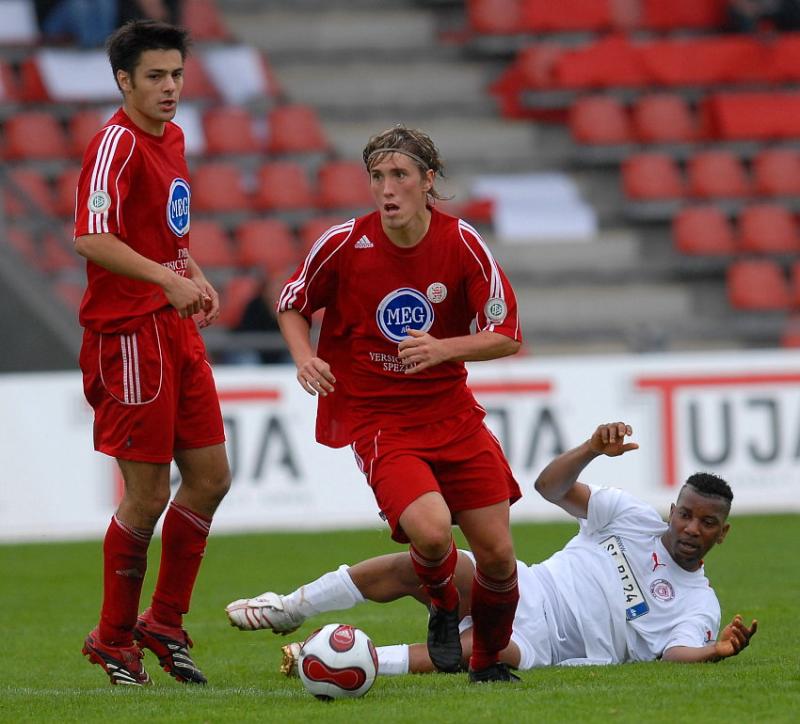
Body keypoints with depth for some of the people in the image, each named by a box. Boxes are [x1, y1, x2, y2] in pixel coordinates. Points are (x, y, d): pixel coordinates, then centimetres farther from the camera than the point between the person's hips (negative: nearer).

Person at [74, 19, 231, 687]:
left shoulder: (172, 137, 14)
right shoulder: (118, 143, -14)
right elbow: (92, 240, -25)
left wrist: (197, 280, 11)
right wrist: (167, 278, -30)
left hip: (175, 331, 9)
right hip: (129, 334, -9)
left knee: (210, 477, 9)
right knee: (148, 494, -4)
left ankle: (164, 622, 21)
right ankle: (113, 640, 10)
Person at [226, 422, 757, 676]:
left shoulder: (700, 606, 6)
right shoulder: (635, 520, 14)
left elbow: (679, 652, -14)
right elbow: (552, 486, 9)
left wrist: (716, 652, -37)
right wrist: (594, 450, -11)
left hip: (543, 646, -3)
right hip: (521, 590, 3)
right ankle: (294, 607, -14)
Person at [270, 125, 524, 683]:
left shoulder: (462, 243, -8)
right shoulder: (345, 243, -9)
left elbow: (506, 335, -4)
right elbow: (293, 304, 8)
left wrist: (444, 349, -21)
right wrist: (305, 357, -12)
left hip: (452, 411, 2)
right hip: (376, 420, -2)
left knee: (497, 555, 0)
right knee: (431, 530, -27)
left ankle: (489, 660, 29)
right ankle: (443, 609, 8)